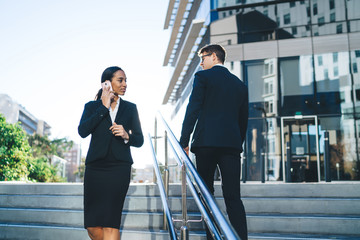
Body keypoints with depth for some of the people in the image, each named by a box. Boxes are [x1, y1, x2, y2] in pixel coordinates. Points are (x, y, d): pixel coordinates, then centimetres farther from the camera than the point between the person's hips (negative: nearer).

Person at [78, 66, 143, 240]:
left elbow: (139, 140, 12)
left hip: (119, 168, 0)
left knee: (110, 223, -9)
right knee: (92, 225, 1)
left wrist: (126, 135, -10)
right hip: (95, 167, 1)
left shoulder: (130, 108, 13)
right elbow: (82, 131, -7)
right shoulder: (92, 106, 11)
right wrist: (104, 107, -7)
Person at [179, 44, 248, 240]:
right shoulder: (240, 84, 19)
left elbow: (193, 109, -5)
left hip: (206, 141, -4)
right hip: (232, 143, 4)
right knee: (233, 197, 2)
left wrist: (184, 141, -4)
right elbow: (244, 119, 19)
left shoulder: (202, 76, 3)